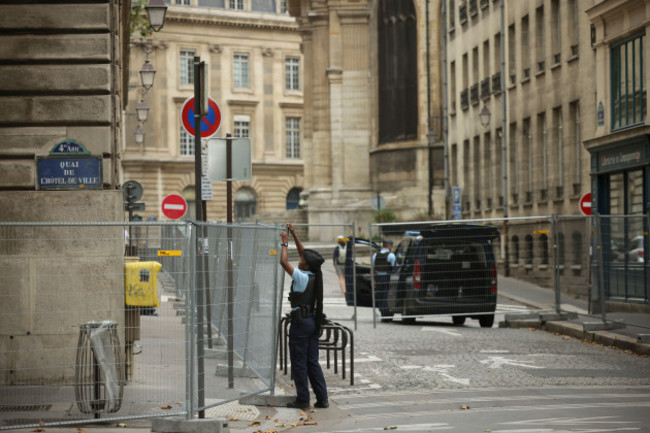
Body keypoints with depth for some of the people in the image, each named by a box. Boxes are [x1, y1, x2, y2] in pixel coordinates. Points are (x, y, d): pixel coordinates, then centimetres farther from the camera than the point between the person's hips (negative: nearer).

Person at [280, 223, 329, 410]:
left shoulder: (302, 277, -15)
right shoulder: (316, 276, 5)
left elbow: (284, 262, -17)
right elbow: (303, 252, 16)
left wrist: (285, 243, -3)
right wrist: (294, 235, 18)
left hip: (300, 321, -7)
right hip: (314, 320, 8)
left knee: (299, 362, -1)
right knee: (312, 362, 11)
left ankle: (302, 400, 1)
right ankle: (322, 399, 9)